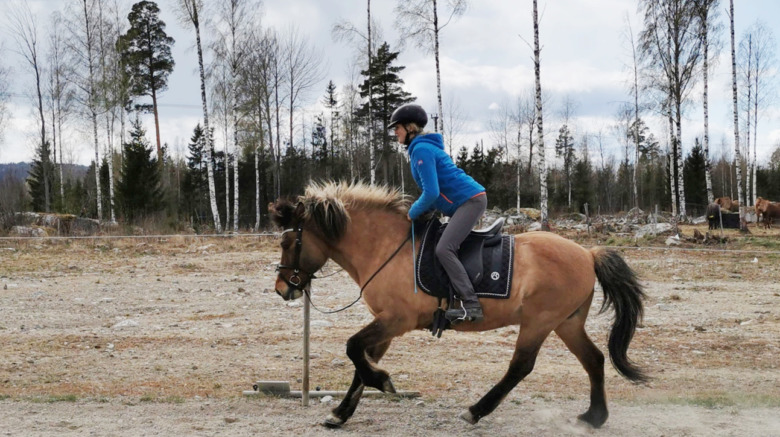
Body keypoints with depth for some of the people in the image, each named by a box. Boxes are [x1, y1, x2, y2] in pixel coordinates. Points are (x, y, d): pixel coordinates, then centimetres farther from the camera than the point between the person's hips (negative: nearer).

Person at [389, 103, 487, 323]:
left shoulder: (421, 150, -14)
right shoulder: (422, 147, 19)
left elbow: (431, 192, -20)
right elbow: (435, 190, 25)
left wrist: (413, 213, -5)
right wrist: (419, 211, 14)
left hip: (470, 200, -11)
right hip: (466, 202, 11)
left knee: (444, 249, -22)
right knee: (446, 247, 19)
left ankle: (471, 305, -27)